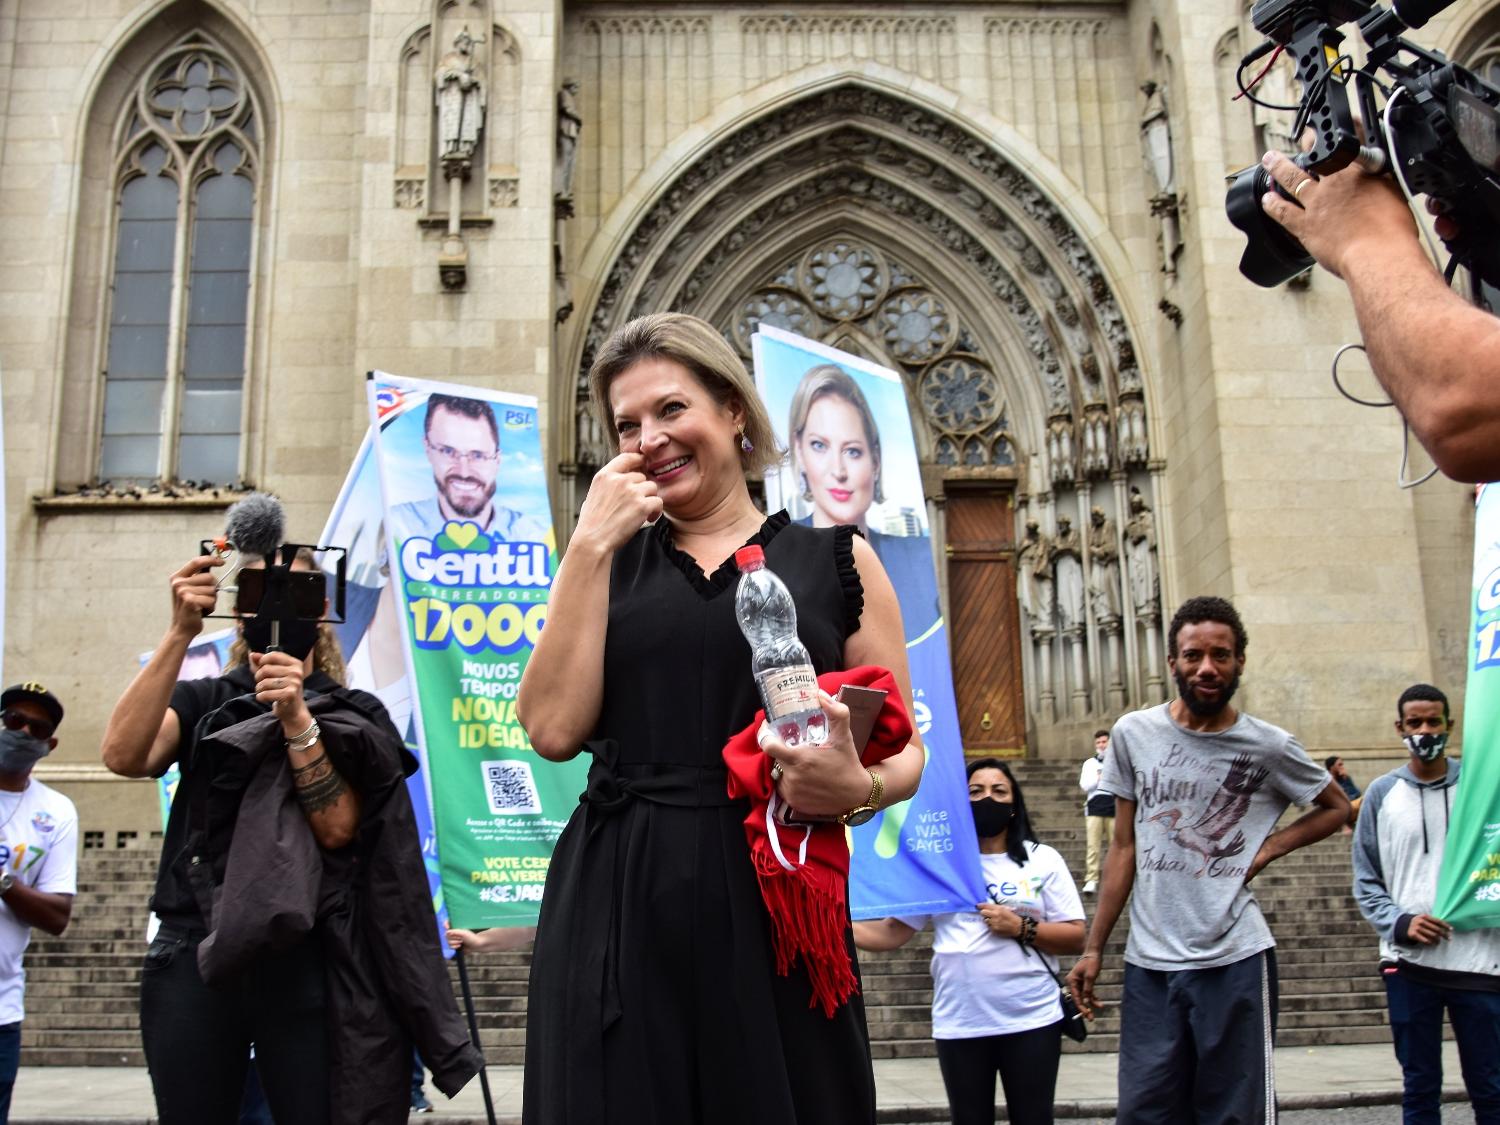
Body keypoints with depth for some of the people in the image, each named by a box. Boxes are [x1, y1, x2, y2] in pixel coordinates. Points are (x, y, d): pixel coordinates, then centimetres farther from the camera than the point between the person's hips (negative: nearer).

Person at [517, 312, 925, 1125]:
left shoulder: (836, 560, 4)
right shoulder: (607, 562, 9)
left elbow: (902, 752, 6)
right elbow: (555, 730, -5)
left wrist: (856, 790, -17)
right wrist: (590, 545, -5)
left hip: (773, 905, -1)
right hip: (615, 909, 1)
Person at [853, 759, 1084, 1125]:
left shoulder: (1042, 860, 3)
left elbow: (1076, 938, 0)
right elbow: (892, 932, 1)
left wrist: (1021, 928, -14)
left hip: (1031, 1020, -1)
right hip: (959, 1024, 1)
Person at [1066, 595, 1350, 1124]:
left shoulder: (1268, 747, -3)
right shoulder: (1132, 734, 1)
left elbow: (1336, 806, 15)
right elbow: (1123, 849, 7)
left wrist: (1269, 847, -2)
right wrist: (1093, 948, 5)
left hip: (1235, 960, -1)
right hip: (1149, 963, 2)